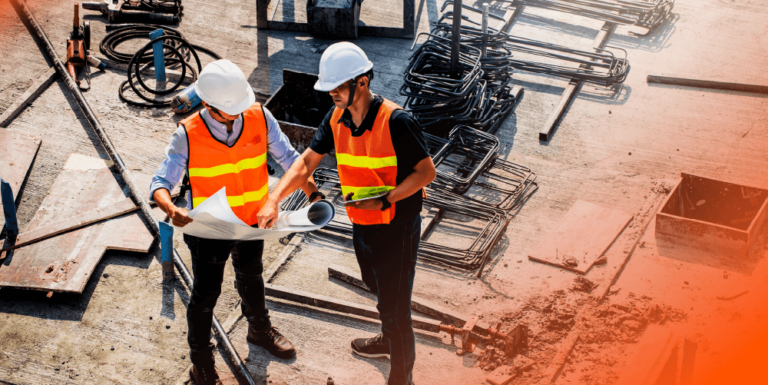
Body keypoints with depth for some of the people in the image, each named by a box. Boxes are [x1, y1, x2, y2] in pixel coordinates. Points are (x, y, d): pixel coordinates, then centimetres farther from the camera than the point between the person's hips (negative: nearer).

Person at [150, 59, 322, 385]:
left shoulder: (259, 117, -16)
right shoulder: (188, 135, -24)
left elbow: (288, 158, -6)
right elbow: (160, 182, -24)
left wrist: (313, 193, -17)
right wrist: (170, 209, -45)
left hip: (253, 221, 4)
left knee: (251, 278, 28)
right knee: (205, 294, 9)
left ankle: (259, 329, 56)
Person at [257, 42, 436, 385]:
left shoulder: (396, 122, -25)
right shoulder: (336, 118, -4)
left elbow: (426, 171, -20)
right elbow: (306, 162, -1)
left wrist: (386, 199, -29)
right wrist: (273, 199, -13)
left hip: (396, 225, -7)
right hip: (361, 223, 7)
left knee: (394, 303, 3)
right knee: (379, 289, 28)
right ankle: (390, 340, 54)